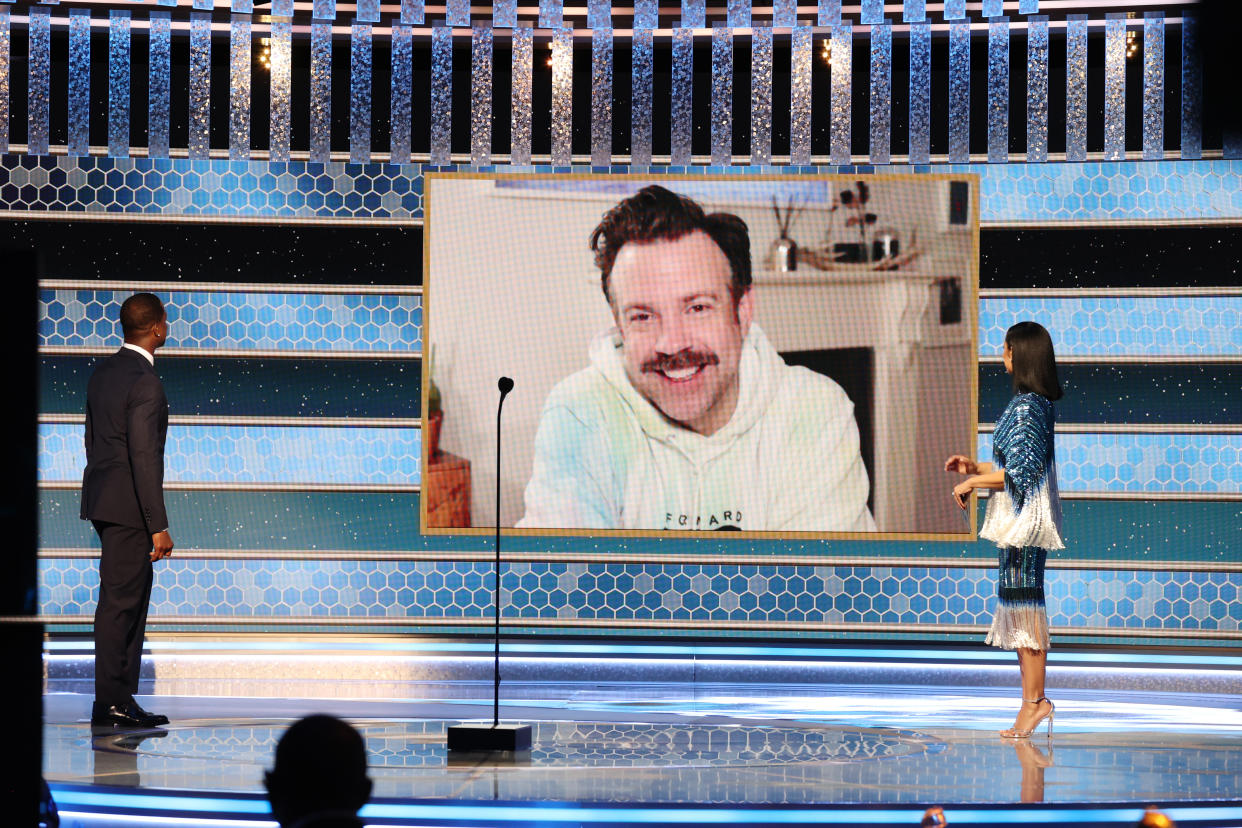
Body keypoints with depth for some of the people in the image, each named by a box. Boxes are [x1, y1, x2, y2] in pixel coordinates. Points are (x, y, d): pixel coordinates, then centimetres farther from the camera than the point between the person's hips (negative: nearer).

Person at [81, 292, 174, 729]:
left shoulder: (102, 373, 10)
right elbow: (145, 458, -21)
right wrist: (158, 525, -19)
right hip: (128, 505, -9)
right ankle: (110, 702, -2)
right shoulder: (145, 382, -18)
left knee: (131, 599, 14)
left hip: (103, 495, 9)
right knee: (120, 602, -5)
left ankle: (122, 697, 17)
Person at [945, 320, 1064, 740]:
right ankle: (1033, 700, 12)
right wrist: (975, 467, 18)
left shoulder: (1026, 408, -17)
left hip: (1024, 518, -10)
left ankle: (1035, 700, -6)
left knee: (1023, 604, -8)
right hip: (1022, 519, 10)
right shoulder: (1037, 405, 14)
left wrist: (972, 482, -10)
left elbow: (1019, 472, -20)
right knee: (1021, 606, 11)